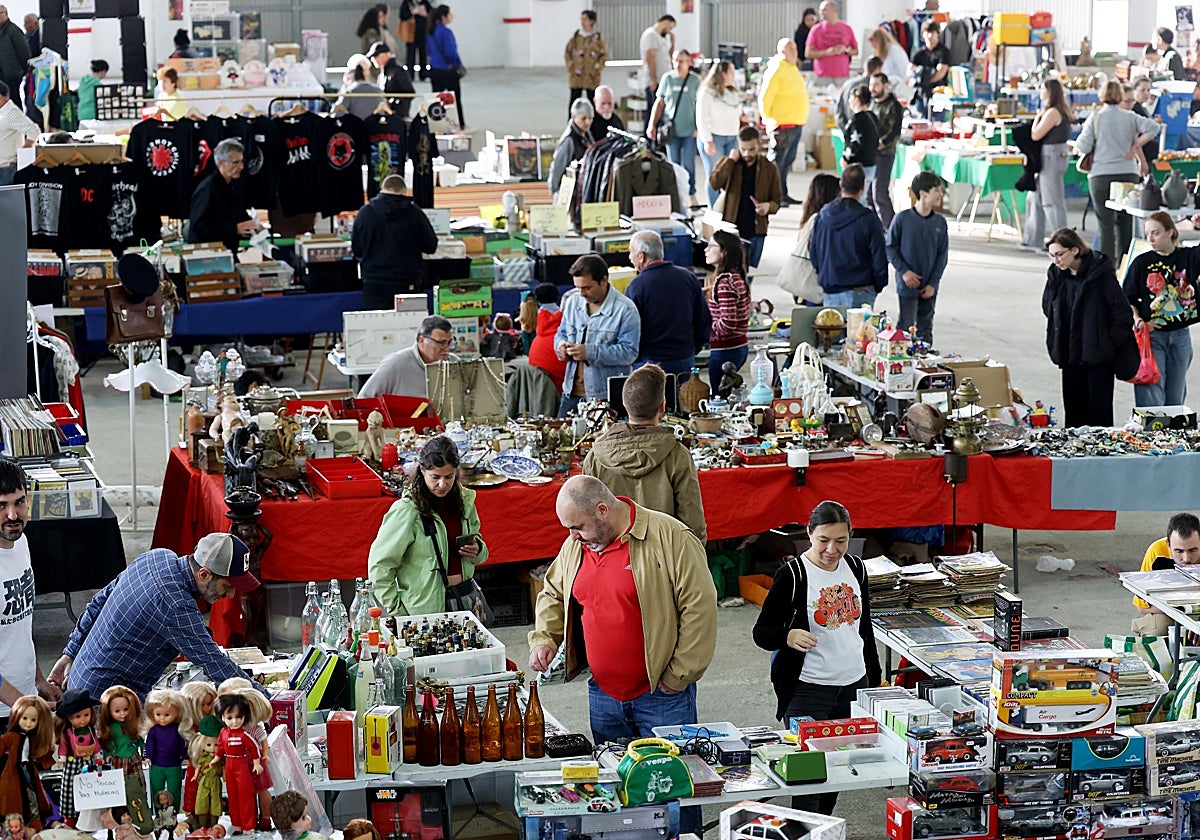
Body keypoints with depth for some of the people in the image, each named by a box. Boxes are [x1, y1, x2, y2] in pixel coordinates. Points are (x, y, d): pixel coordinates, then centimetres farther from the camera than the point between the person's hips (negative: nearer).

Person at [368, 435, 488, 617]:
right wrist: (396, 611, -13)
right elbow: (379, 564, -13)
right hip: (425, 607, -6)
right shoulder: (407, 510, -15)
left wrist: (477, 550, -3)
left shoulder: (464, 501, 4)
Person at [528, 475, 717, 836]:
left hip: (661, 695, -6)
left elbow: (700, 606, -16)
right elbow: (553, 594, 23)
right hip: (603, 695, 6)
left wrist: (678, 677, -14)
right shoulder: (576, 545, 6)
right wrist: (543, 638, 4)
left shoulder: (670, 538, -14)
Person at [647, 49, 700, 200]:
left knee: (689, 165, 2)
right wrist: (652, 124, 2)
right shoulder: (667, 78, 2)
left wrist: (699, 128, -5)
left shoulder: (695, 81, -1)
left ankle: (691, 193, 16)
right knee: (674, 165, 8)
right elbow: (659, 103, 8)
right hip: (671, 130, 1)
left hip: (689, 131, -1)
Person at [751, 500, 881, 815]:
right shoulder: (792, 574, -11)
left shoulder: (856, 568, 7)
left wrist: (875, 680, 20)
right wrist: (788, 636, -32)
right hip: (808, 691, -5)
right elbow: (761, 633, -10)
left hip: (854, 687, 5)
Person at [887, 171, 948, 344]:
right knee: (906, 326, -1)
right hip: (907, 285, -3)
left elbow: (943, 254, 2)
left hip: (929, 287, 4)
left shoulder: (940, 222, -1)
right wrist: (904, 271, -13)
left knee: (925, 327, 13)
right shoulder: (903, 219, -10)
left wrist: (933, 283, -5)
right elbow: (891, 247, -3)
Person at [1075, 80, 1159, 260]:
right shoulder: (1130, 117, 4)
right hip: (1128, 173, 2)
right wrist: (1135, 148, 3)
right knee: (1125, 223, 10)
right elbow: (1153, 127, -5)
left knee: (1105, 225, -1)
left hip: (1101, 174, -2)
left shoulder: (1095, 117, -3)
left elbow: (1083, 147, -6)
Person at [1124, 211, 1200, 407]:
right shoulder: (1141, 263, -1)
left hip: (1180, 335, 2)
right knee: (1151, 396, -10)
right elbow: (1127, 300, 2)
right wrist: (1137, 320, -15)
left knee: (1175, 397, 11)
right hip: (1151, 334, -2)